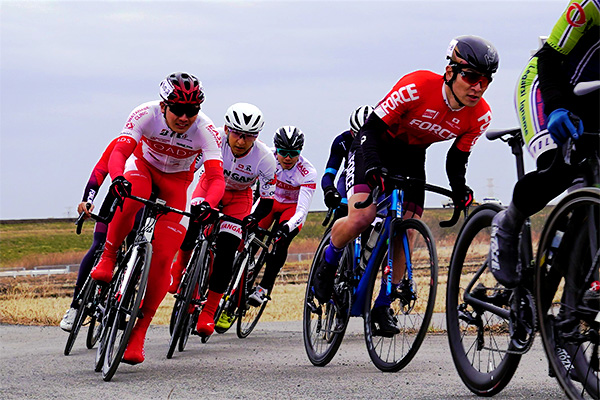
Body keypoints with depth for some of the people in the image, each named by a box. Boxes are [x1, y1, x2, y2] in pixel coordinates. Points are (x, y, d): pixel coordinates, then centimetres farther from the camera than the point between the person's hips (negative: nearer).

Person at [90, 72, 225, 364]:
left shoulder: (205, 130, -29)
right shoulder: (147, 114, -30)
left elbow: (217, 177, -36)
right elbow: (119, 151, -40)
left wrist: (208, 204, -58)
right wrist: (118, 178, -62)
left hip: (176, 181, 1)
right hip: (143, 165, -1)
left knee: (163, 256, -13)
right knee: (132, 197, -40)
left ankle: (139, 331, -3)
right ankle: (108, 258, -17)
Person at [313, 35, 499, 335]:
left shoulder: (480, 116, -18)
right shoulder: (416, 88, -33)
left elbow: (457, 158, -3)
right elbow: (373, 127, -26)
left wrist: (459, 188, -22)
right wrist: (374, 168, -40)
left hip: (411, 158, 5)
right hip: (374, 148, -4)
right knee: (361, 218, -25)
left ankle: (382, 307, 12)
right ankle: (328, 263, 6)